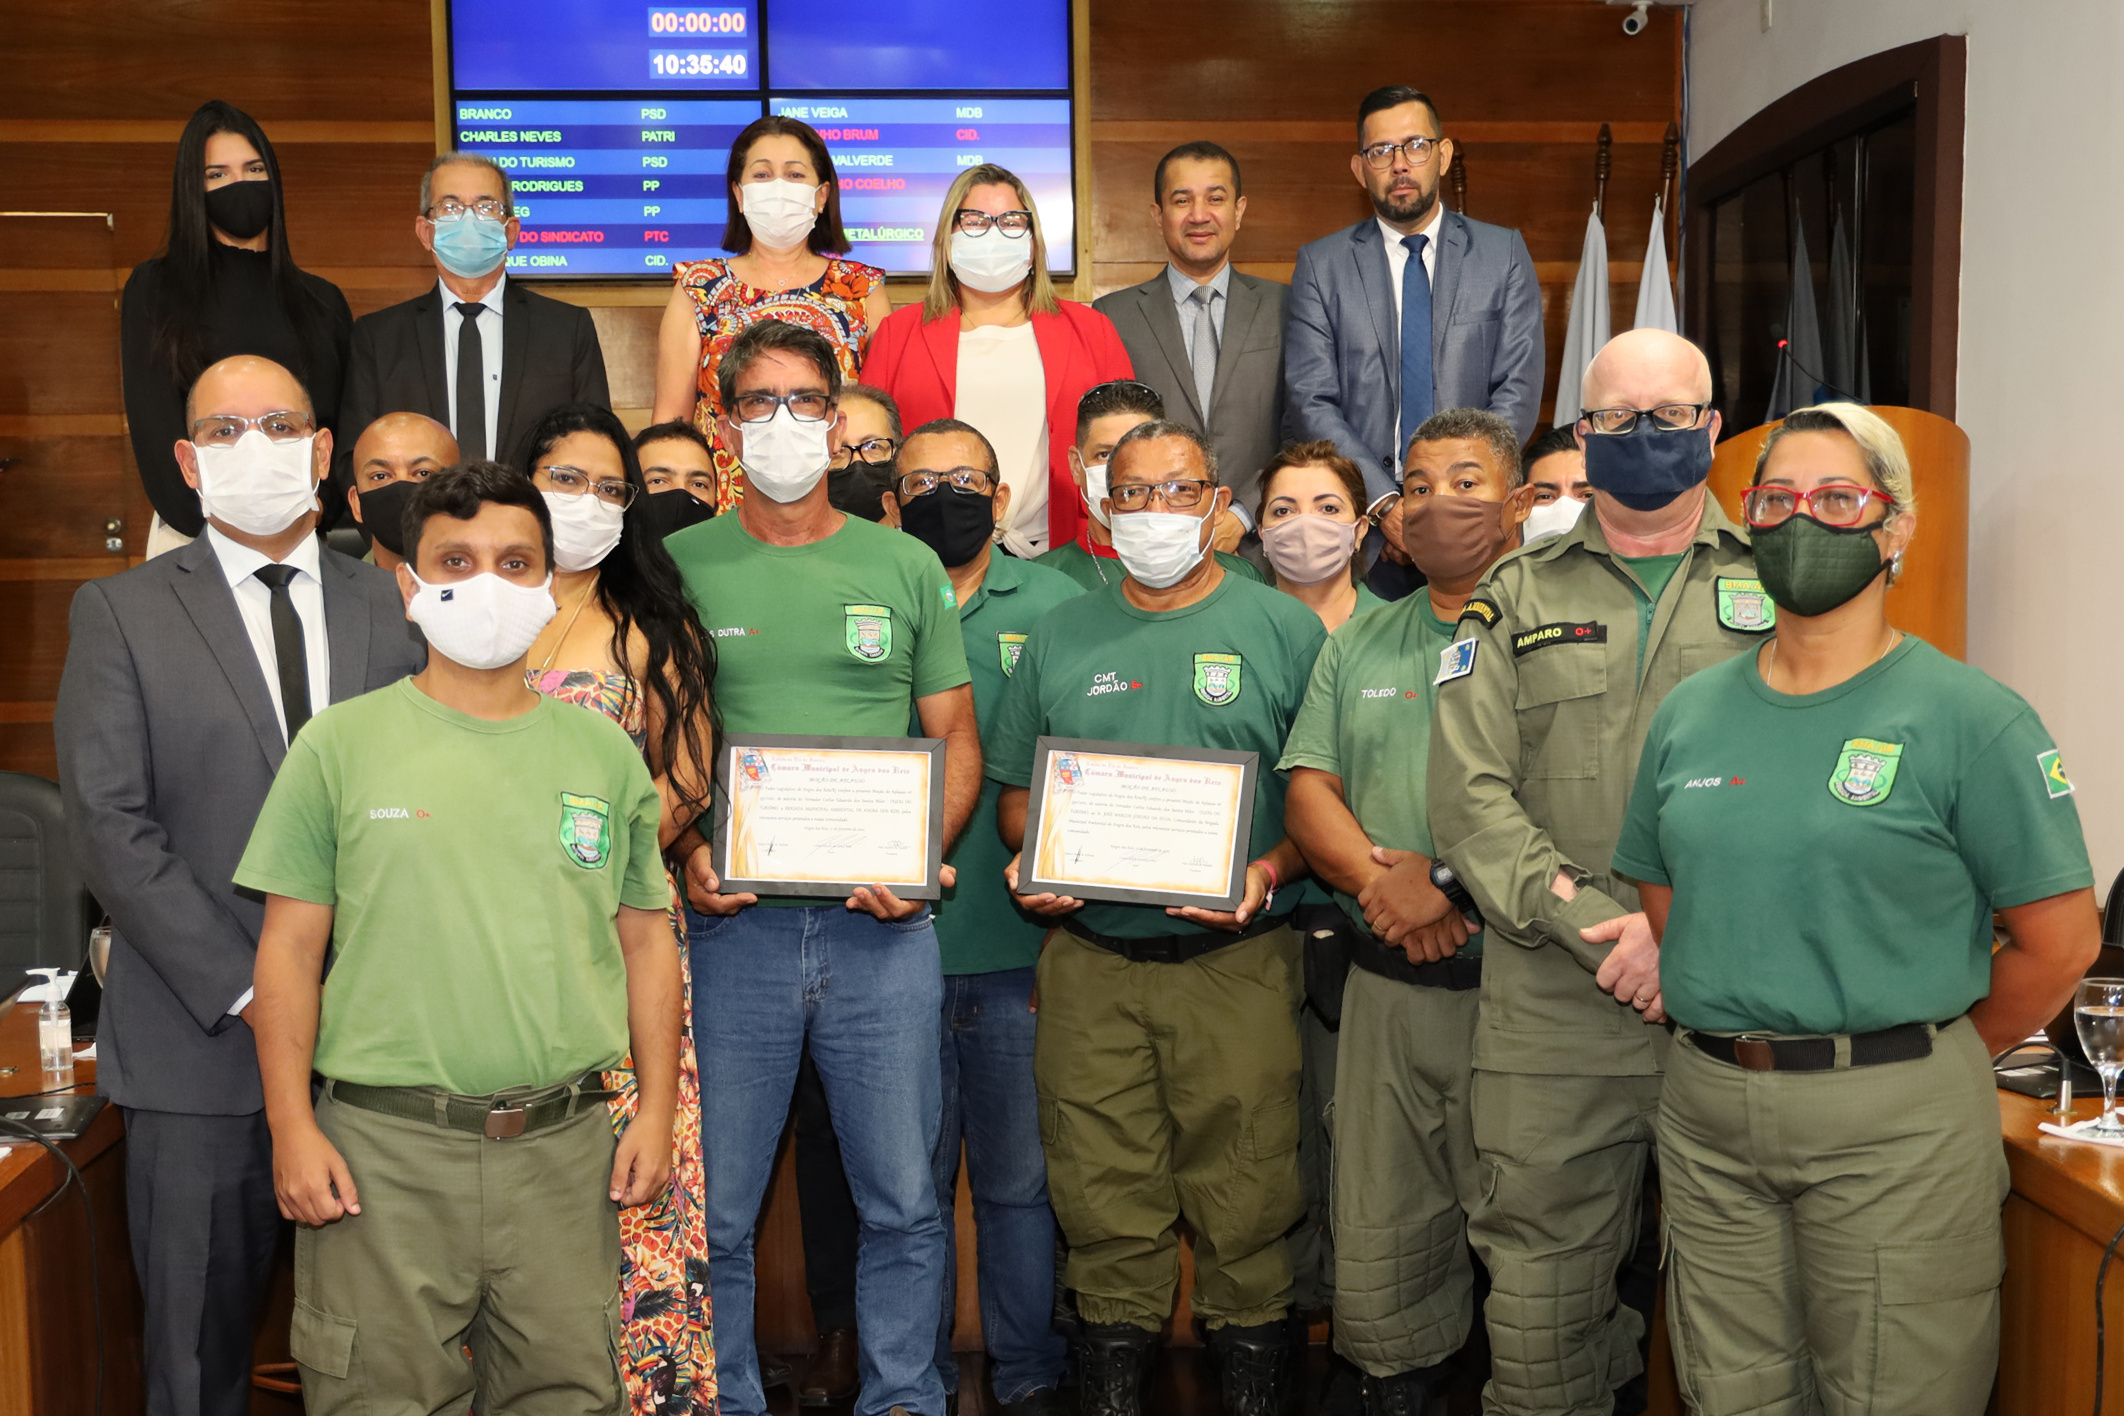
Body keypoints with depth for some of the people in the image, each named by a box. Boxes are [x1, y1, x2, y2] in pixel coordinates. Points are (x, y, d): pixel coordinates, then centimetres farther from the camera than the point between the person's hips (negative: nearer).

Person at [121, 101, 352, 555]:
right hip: (195, 534, -1)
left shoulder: (321, 301, 14)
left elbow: (344, 430, 11)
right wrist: (208, 530, -11)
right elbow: (152, 421, 0)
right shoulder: (153, 288, 8)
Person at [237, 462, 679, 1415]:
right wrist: (291, 1127, -4)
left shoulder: (603, 750, 8)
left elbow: (646, 937, 10)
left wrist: (657, 1110, 4)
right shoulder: (340, 744, 2)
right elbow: (290, 945, 2)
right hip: (382, 1149, -2)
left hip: (564, 1146, 2)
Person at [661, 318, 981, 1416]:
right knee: (714, 1211, 7)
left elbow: (957, 739, 10)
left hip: (881, 924, 1)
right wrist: (682, 859, -10)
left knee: (902, 1200, 8)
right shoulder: (680, 566, 5)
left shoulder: (906, 567, 9)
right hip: (733, 922, -1)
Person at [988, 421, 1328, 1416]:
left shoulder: (1285, 629, 4)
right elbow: (1014, 783, 17)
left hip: (1233, 957, -2)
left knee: (1241, 1186, 2)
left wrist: (1271, 871, -14)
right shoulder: (1059, 638, 12)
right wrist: (1029, 861, -2)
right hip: (1087, 954, 3)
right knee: (1101, 1186, 7)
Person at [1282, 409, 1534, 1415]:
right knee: (1377, 1239, 12)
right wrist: (1379, 881, -10)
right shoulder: (1359, 646, 15)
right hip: (1387, 988, 4)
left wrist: (1450, 878, -18)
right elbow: (1308, 790, 8)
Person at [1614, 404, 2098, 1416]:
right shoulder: (1690, 713, 7)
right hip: (1707, 1113, 5)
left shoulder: (1972, 718, -8)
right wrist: (1738, 1041, 7)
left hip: (1891, 1123, -4)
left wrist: (1934, 1065, 2)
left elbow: (2060, 943, -7)